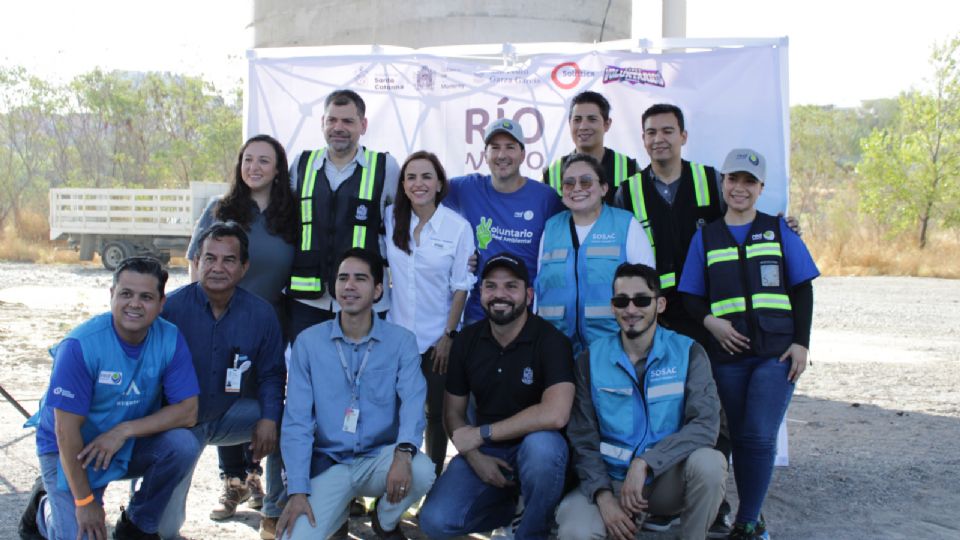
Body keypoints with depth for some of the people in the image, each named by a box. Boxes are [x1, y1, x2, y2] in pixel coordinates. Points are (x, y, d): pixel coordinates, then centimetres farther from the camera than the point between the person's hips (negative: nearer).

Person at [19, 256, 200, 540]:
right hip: (72, 451, -3)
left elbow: (188, 411, -15)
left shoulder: (170, 340, -14)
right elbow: (66, 428, -21)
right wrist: (84, 501, -18)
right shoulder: (79, 345, -24)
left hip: (132, 444, 3)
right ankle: (45, 506, 18)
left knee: (183, 444, -24)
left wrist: (124, 431, -26)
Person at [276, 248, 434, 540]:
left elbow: (413, 401, -16)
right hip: (328, 464, 0)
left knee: (421, 471, -31)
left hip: (379, 458, 0)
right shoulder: (308, 341, -2)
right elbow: (296, 420, -5)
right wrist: (298, 491, -14)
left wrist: (403, 453, -37)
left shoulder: (402, 341, -2)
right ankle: (338, 509, 15)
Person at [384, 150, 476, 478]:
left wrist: (449, 335, -7)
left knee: (437, 413, 8)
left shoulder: (459, 227, -9)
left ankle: (434, 479, 21)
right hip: (397, 333, 2)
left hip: (438, 338, -2)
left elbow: (461, 287, -6)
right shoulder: (391, 218, 0)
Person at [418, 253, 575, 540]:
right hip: (483, 450, 4)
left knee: (542, 446, -39)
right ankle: (509, 504, 13)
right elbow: (453, 412, 6)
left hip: (534, 446, -4)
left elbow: (555, 414, -30)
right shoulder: (466, 341, 0)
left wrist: (481, 433, -23)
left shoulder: (550, 340, -16)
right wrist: (475, 458, -13)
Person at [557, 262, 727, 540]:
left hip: (669, 478, 0)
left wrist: (644, 462, -27)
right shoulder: (591, 359, -1)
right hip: (611, 480, 0)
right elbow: (583, 439, -3)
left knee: (709, 462, -32)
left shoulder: (688, 353, -4)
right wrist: (603, 495, -18)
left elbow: (706, 423, -17)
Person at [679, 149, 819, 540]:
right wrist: (709, 320, -11)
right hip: (728, 353, 2)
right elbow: (691, 296, 9)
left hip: (777, 351, -2)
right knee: (741, 438, 7)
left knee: (760, 436, -10)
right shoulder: (705, 237, 10)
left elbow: (802, 289, 5)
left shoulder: (779, 229, 7)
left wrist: (801, 342, -4)